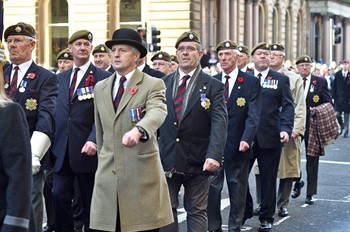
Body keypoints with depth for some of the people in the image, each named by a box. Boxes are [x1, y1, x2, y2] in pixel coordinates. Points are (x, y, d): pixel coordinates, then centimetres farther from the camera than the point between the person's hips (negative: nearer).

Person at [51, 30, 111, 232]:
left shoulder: (103, 77, -3)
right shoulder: (61, 78, 14)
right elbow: (58, 112, 14)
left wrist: (93, 140, -22)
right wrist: (54, 143, 7)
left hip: (86, 149, -4)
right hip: (62, 149, 4)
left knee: (90, 200, 6)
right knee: (60, 195, 0)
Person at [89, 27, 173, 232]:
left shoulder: (153, 85, -2)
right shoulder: (101, 88, 15)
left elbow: (157, 113, -23)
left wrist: (138, 130, -42)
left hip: (142, 174, -4)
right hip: (108, 176, 4)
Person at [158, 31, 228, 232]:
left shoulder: (213, 86, -3)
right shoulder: (163, 84, 8)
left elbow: (219, 123, -13)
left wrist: (214, 155, -27)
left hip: (197, 161, -2)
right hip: (167, 160, 3)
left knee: (197, 212, 7)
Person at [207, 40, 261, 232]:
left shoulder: (251, 82, -1)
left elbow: (253, 115, -8)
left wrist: (246, 139, -21)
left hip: (238, 146, -2)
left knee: (238, 189, 8)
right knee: (212, 188, 3)